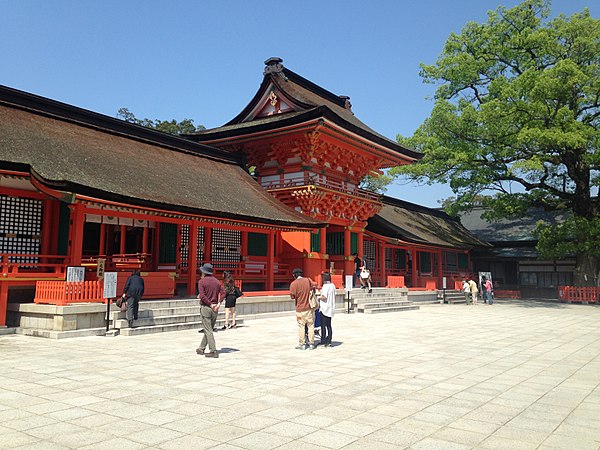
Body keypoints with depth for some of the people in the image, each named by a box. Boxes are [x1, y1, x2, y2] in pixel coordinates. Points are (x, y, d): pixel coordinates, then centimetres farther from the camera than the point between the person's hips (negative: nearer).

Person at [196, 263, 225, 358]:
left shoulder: (201, 281, -7)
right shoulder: (217, 281, 10)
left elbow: (202, 295, -17)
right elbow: (223, 293, 0)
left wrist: (210, 304, -13)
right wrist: (219, 303, -8)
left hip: (205, 307, -6)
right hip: (215, 309, 6)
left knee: (208, 330, -4)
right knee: (209, 329, 16)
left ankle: (213, 351, -8)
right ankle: (201, 348, 27)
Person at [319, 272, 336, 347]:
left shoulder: (325, 286, -16)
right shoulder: (333, 285, 8)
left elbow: (324, 297, -23)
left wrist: (319, 298, -5)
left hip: (324, 308, -8)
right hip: (330, 308, 8)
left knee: (323, 325, 0)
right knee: (329, 325, 12)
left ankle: (323, 342, 4)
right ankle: (329, 342, 14)